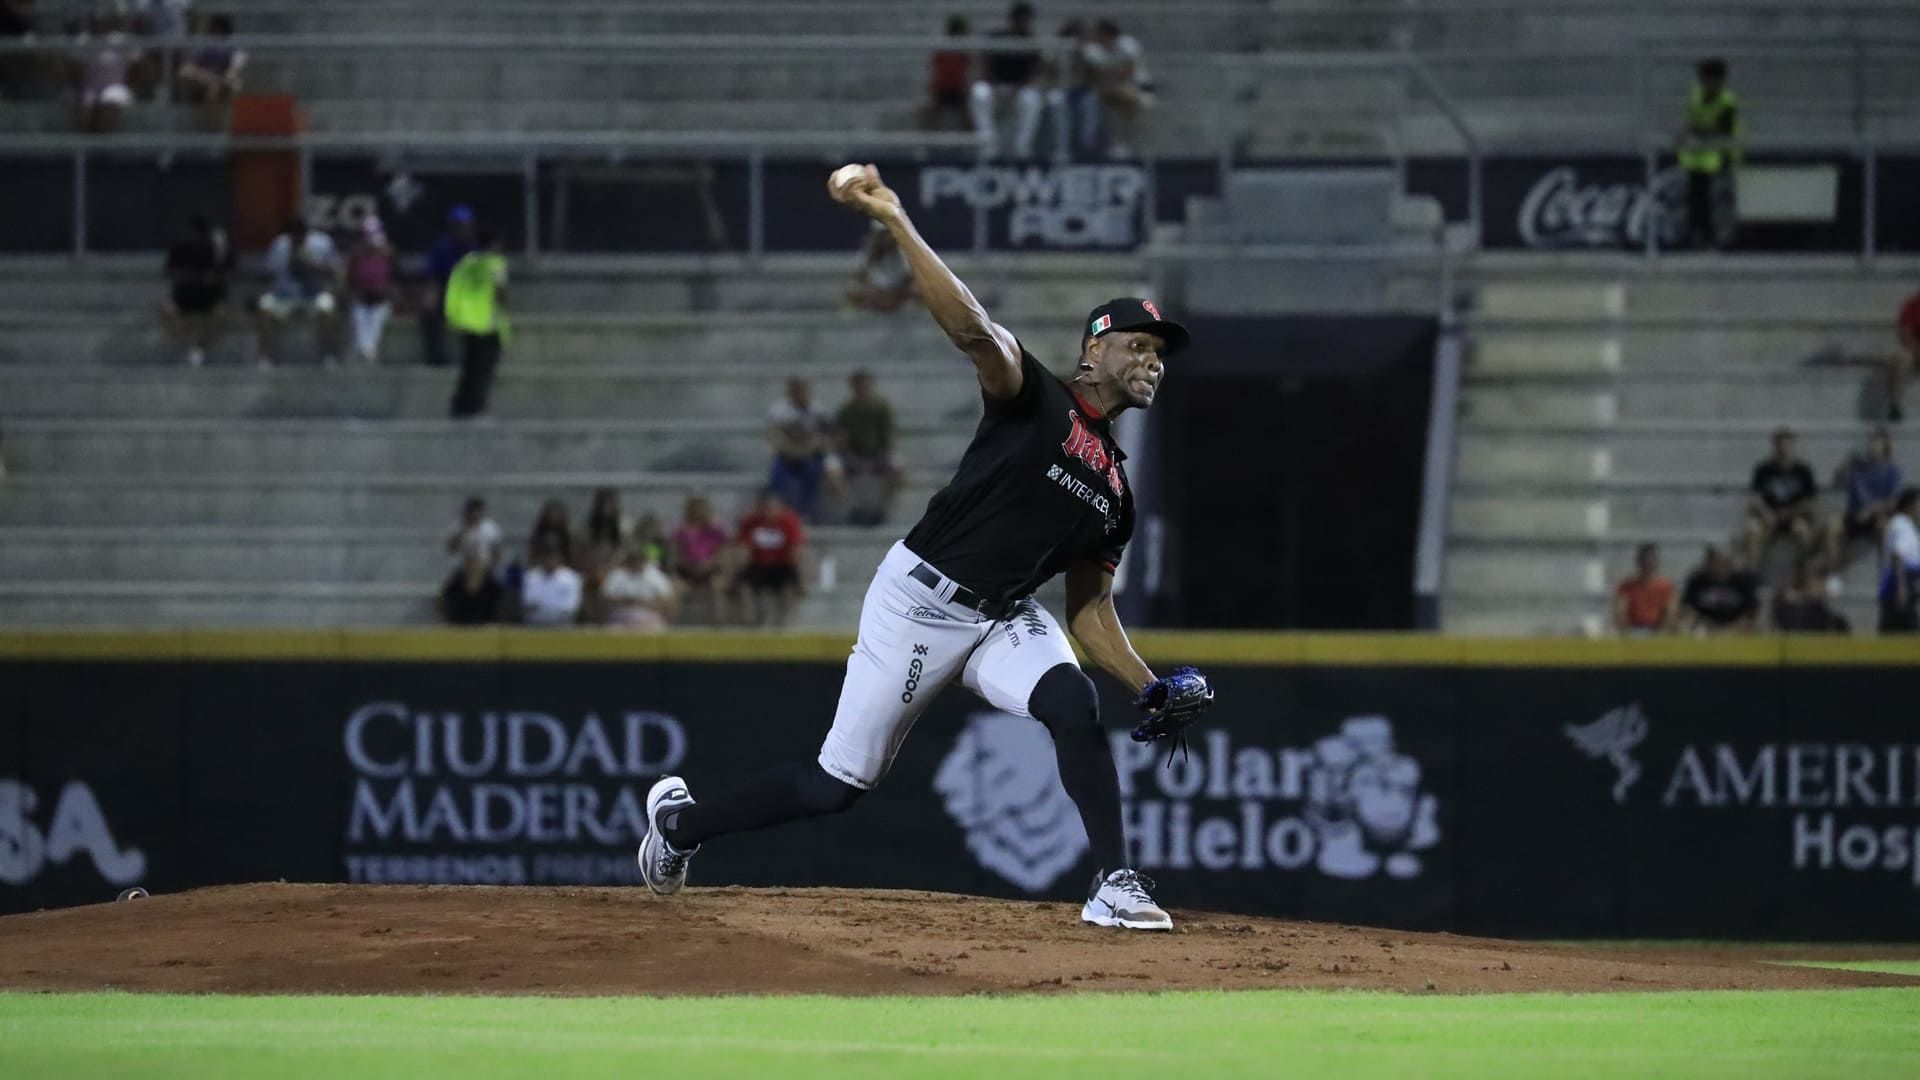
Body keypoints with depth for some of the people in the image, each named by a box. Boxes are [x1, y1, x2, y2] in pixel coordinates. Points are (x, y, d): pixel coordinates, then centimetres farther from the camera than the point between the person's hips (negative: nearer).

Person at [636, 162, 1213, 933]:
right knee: (840, 783, 0)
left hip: (1004, 619, 6)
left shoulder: (1113, 493, 12)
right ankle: (680, 822, 23)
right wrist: (895, 223, -37)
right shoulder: (1033, 398, -8)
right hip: (920, 602, -6)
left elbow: (1090, 613, 15)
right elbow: (971, 329, -25)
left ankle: (1114, 885, -25)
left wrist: (1153, 687, 0)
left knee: (1074, 706, -26)